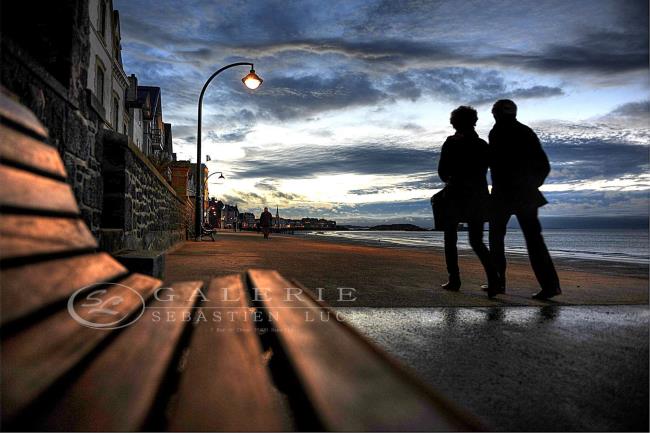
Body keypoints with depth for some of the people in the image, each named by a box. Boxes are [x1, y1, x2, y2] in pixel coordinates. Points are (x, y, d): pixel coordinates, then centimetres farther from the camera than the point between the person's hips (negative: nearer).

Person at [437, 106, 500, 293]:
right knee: (476, 241, 12)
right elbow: (484, 170, 9)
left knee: (450, 239, 8)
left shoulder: (451, 143, -4)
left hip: (457, 194, -4)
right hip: (479, 195, 5)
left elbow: (442, 171, -5)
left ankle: (454, 280, 0)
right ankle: (493, 278, -4)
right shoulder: (482, 144, 9)